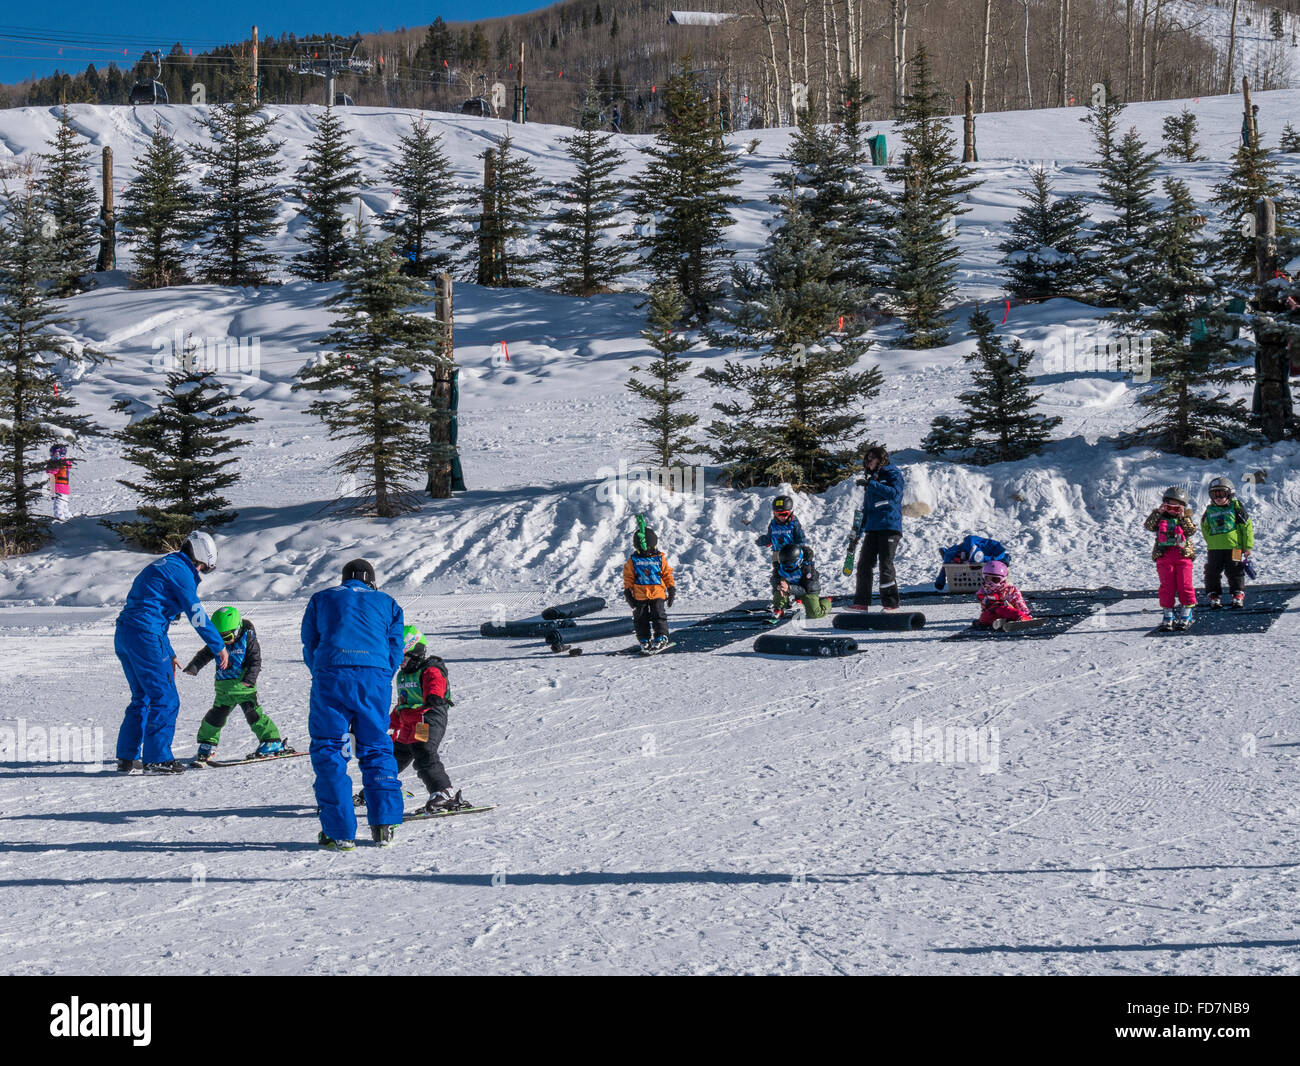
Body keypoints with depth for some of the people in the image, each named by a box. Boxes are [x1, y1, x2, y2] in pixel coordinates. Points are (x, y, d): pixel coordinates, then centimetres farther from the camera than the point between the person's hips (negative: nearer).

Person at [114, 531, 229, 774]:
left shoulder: (160, 566, 25)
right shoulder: (181, 571, -5)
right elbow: (197, 614, -7)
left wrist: (169, 654, 30)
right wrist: (219, 647, 4)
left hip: (123, 635, 10)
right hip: (145, 636, -10)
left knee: (142, 698, 18)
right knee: (166, 700, -3)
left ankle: (126, 758, 17)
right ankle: (157, 759, -3)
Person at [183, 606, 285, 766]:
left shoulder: (248, 640, -11)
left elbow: (255, 661, -13)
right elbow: (205, 654, 3)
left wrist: (250, 678, -28)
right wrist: (194, 667, -14)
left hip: (244, 687, -5)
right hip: (224, 689, 5)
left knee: (253, 714, -12)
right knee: (216, 716, 7)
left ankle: (273, 742, -4)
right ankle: (207, 745, 23)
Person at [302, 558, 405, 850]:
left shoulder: (322, 599, 23)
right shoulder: (387, 603, 24)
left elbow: (309, 646, 17)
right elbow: (395, 651, 16)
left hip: (331, 675, -1)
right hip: (376, 677, 2)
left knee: (328, 749, 4)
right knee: (377, 748, 15)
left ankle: (340, 833, -3)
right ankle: (384, 825, 6)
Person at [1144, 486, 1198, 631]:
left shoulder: (1186, 519, 10)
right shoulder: (1160, 518, 9)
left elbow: (1192, 531, -7)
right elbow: (1148, 526, -7)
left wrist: (1183, 517, -13)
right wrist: (1157, 512, -12)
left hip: (1183, 555, 0)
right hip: (1164, 556, 0)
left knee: (1185, 586, -3)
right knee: (1167, 586, 0)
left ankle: (1186, 615, 6)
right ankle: (1168, 615, 8)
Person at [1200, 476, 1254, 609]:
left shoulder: (1236, 507, -2)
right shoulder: (1209, 511, 6)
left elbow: (1247, 526, 0)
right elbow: (1205, 529, 20)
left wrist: (1248, 546, -2)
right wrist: (1211, 542, 12)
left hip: (1233, 547, -3)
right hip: (1214, 548, 3)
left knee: (1235, 573, 4)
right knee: (1212, 573, 3)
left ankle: (1238, 596, 13)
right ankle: (1214, 597, 13)